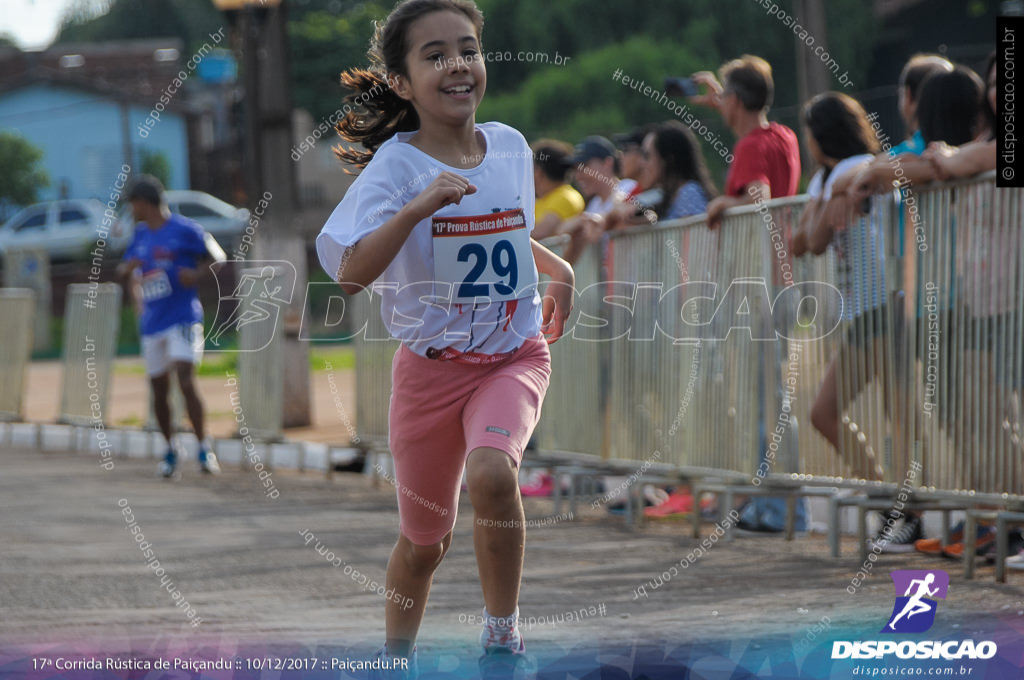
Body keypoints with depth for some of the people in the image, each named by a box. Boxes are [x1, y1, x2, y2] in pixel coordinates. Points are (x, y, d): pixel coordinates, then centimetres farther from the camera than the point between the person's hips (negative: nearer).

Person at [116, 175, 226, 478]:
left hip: (183, 319, -6)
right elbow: (123, 271, 22)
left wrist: (197, 274, -18)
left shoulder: (184, 230, -5)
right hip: (152, 324, 6)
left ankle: (205, 449, -14)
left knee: (186, 380, -19)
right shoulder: (141, 236, 14)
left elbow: (217, 256, 1)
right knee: (159, 389, 7)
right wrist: (128, 267, -3)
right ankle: (170, 451, 20)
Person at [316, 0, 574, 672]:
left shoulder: (511, 146, -1)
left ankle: (503, 633, -11)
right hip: (431, 365, -1)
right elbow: (351, 275, -29)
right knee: (425, 540, 12)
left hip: (515, 356, 1)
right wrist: (418, 207, -39)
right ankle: (397, 659, 38)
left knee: (491, 474, -30)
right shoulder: (397, 165, -15)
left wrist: (557, 267, 8)